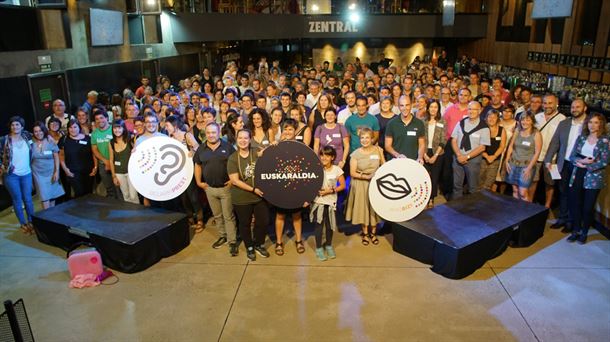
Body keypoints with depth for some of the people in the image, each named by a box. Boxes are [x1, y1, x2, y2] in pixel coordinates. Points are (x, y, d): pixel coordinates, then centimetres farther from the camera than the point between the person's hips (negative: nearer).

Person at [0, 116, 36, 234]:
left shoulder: (27, 137, 0)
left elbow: (32, 152, 16)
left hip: (26, 174, 2)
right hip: (11, 175, -2)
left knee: (28, 199, 8)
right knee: (17, 200, 8)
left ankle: (31, 222, 21)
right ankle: (23, 224, 20)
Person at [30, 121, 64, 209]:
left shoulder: (50, 141, -5)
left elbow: (56, 157, -3)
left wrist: (57, 172, -7)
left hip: (51, 172, 0)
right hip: (39, 174, 0)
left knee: (53, 195, 8)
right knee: (45, 198, -5)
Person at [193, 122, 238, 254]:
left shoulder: (227, 146, -6)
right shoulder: (201, 148, 4)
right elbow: (197, 165, 14)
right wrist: (198, 182, 8)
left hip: (226, 187, -4)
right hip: (209, 188, 4)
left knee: (229, 216, 1)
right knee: (217, 215, 17)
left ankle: (232, 241, 8)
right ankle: (222, 236, 32)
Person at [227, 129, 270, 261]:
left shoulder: (257, 153, -2)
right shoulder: (233, 158, -8)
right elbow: (235, 181, -13)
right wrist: (253, 189, -18)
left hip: (260, 196, 2)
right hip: (241, 199, -2)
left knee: (263, 221, 9)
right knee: (245, 224, 13)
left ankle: (259, 245, 35)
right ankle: (249, 247, 36)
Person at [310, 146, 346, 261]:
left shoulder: (337, 170, -5)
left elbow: (343, 185, -3)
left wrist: (330, 190, -15)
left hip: (331, 202, 1)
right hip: (318, 201, -1)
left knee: (329, 225, 12)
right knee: (319, 225, 2)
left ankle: (329, 246, 33)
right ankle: (318, 248, 18)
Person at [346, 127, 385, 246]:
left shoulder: (378, 150, -2)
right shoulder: (355, 154, -9)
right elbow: (352, 173, -12)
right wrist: (367, 176, -20)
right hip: (361, 185, -2)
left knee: (374, 208, 8)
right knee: (363, 208, 6)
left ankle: (373, 233, 27)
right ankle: (365, 233, 25)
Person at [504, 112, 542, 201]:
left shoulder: (536, 134, -6)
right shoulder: (517, 131, 6)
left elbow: (537, 152, -9)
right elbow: (511, 146, 11)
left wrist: (529, 168, -14)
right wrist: (507, 161, 4)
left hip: (527, 165, -4)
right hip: (513, 164, 4)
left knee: (523, 193, -10)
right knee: (515, 191, 9)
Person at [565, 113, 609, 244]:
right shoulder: (581, 138, 7)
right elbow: (572, 156, 4)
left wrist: (585, 165, -13)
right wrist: (581, 161, -15)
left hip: (594, 178, -3)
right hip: (577, 176, 3)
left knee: (588, 207, 5)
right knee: (575, 204, 6)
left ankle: (584, 233, 23)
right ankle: (576, 230, 21)